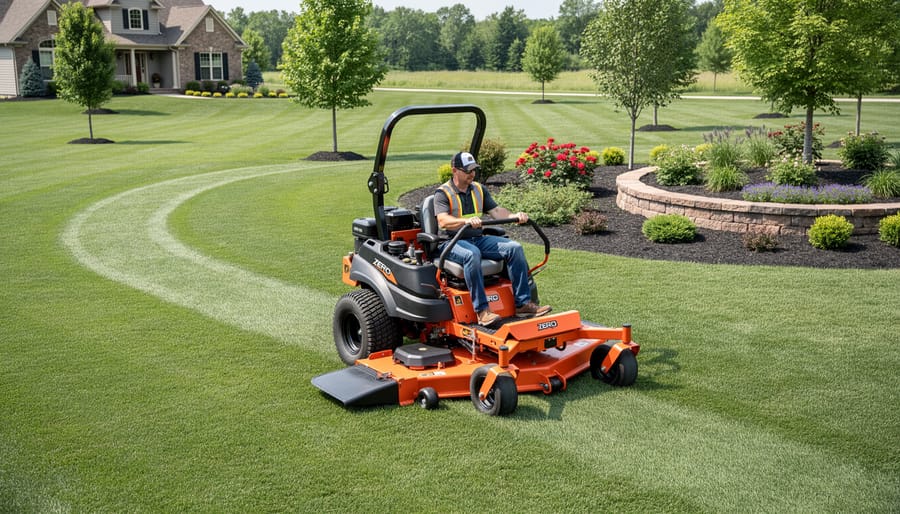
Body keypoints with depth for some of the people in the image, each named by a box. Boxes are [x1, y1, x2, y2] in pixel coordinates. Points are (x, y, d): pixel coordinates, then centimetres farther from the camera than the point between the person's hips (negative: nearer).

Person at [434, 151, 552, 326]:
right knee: (472, 254, -40)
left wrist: (514, 215, -9)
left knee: (514, 247, -13)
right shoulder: (443, 193, -3)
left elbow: (496, 210, 11)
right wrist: (467, 221, -36)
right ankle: (482, 310, -39)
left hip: (478, 239, 6)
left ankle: (523, 304, -15)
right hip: (453, 242, -6)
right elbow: (443, 221, -19)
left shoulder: (479, 189, 18)